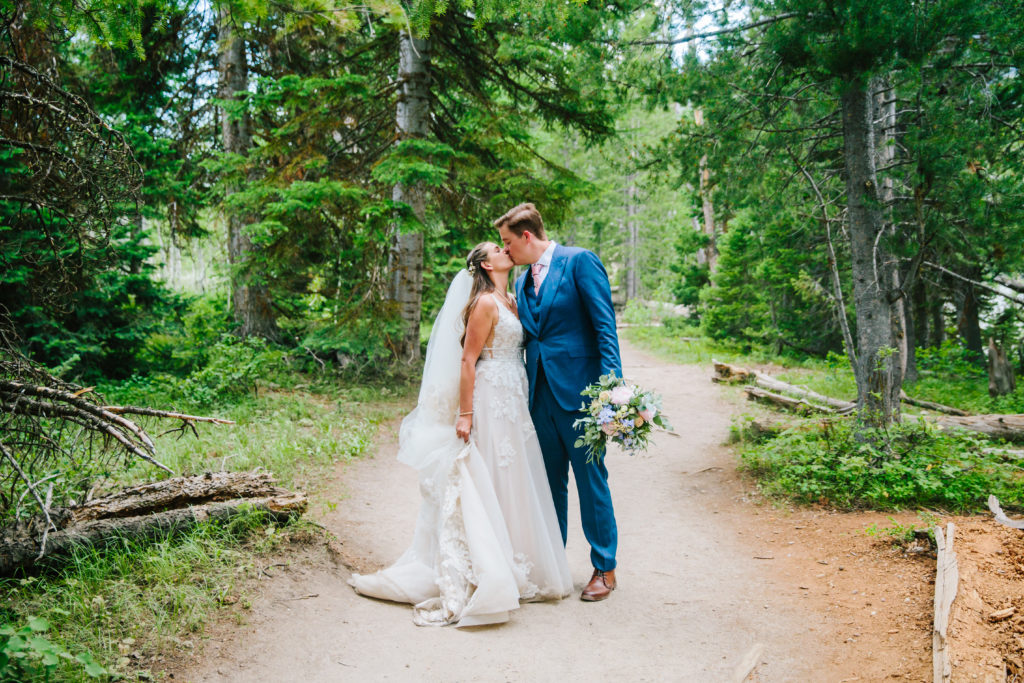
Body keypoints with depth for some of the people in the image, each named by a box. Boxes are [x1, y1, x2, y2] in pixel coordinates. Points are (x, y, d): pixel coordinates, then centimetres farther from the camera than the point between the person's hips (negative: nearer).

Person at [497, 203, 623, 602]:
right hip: (540, 393, 7)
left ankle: (605, 569, 17)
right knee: (549, 482, 14)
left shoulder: (580, 261, -6)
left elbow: (605, 325, -11)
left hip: (578, 390, -7)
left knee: (591, 481, 2)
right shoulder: (522, 282, 15)